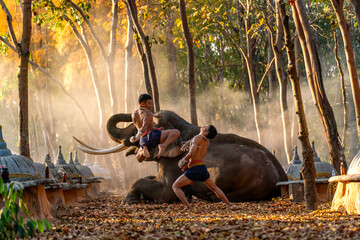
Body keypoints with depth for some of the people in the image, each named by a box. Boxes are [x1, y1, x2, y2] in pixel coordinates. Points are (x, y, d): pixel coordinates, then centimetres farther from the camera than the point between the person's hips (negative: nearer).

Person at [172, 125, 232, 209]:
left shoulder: (197, 138, -12)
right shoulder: (207, 142, 13)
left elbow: (191, 154, -24)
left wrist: (183, 160, -6)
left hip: (194, 170, -7)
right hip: (203, 168, 7)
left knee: (175, 187, 2)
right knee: (214, 187, 28)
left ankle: (188, 206, -15)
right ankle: (230, 205, 20)